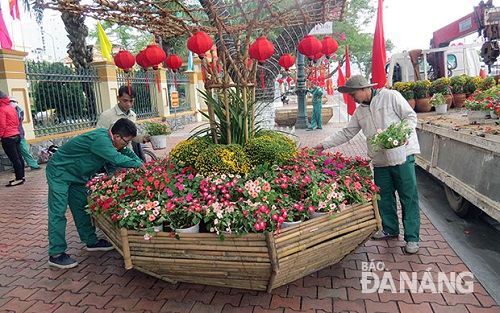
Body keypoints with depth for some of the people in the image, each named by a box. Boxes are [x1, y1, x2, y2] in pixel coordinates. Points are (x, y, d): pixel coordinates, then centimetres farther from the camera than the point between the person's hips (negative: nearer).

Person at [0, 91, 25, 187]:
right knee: (19, 157, 12)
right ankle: (21, 176, 19)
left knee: (14, 159, -5)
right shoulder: (12, 108, 11)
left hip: (8, 138, -8)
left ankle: (19, 179, -1)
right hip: (17, 135, 8)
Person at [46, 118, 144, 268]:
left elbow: (128, 153, 6)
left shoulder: (108, 137, -5)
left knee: (82, 208, 14)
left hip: (78, 174, 9)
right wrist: (140, 166, -28)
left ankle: (91, 241, 24)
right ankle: (56, 254, -3)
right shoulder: (100, 139, -33)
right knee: (58, 212, -8)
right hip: (59, 171, -9)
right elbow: (117, 159, -40)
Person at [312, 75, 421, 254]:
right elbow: (346, 133, 14)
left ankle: (412, 237, 8)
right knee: (384, 195, 12)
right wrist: (325, 144, 9)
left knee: (409, 196, -1)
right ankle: (390, 229, 30)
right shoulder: (360, 111, 13)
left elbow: (411, 116, -4)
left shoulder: (390, 96, -4)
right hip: (380, 160, 6)